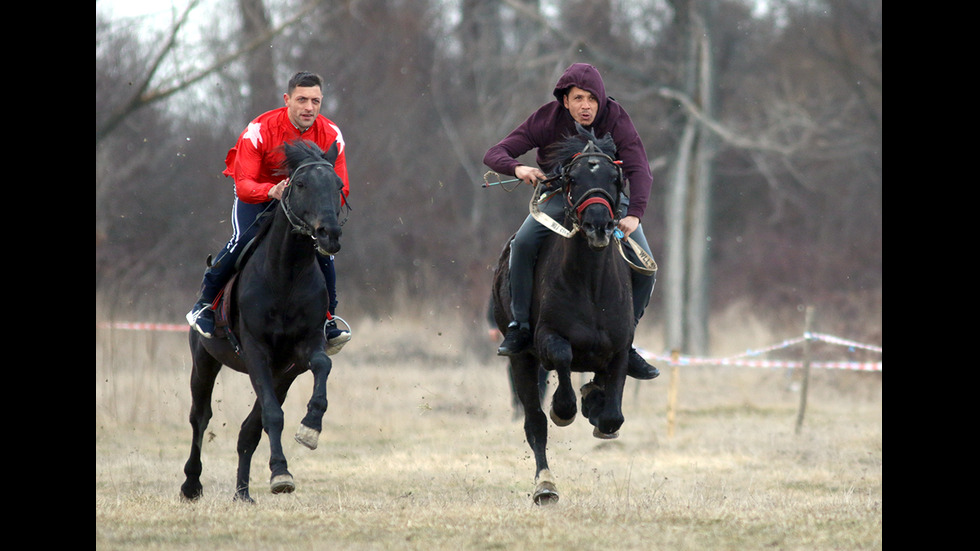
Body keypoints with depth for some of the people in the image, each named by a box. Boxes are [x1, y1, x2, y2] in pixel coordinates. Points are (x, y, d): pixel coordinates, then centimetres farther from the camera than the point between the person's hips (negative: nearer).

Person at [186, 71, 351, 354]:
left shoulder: (331, 136, -19)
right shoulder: (259, 130, -29)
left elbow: (340, 189, -17)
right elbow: (243, 185, -35)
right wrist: (272, 191, -55)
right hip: (256, 196, -3)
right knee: (243, 240, -28)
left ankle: (328, 321, -4)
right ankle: (204, 304, -10)